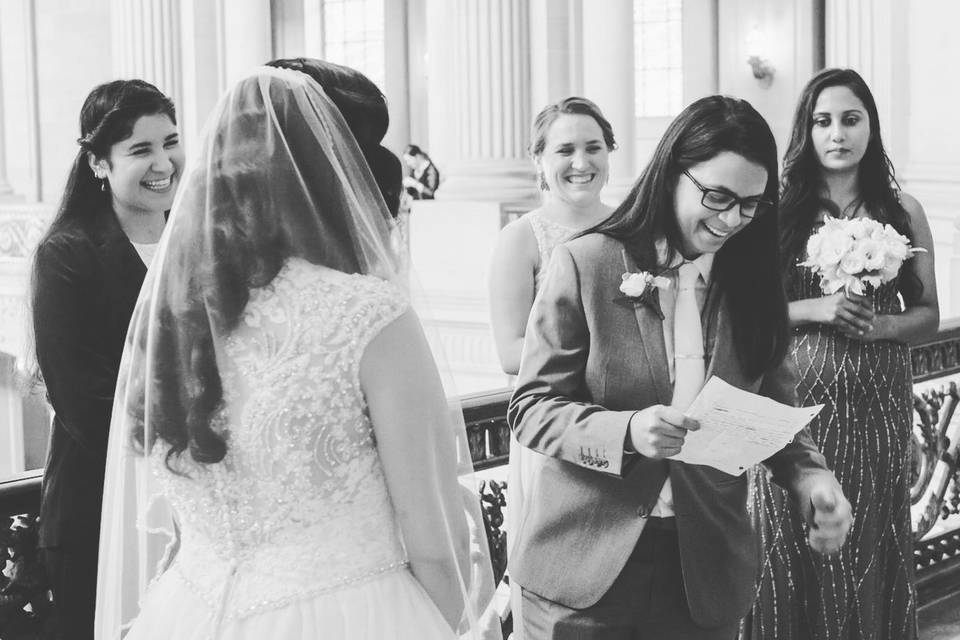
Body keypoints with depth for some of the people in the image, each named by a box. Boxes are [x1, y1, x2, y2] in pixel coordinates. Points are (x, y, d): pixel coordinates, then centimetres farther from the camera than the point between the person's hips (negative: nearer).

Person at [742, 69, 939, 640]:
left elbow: (928, 314, 10)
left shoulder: (903, 211, 5)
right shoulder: (778, 212, 1)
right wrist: (812, 310, -14)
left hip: (878, 404, 1)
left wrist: (884, 325, -10)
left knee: (868, 548, 6)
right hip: (797, 400, -1)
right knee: (795, 554, 3)